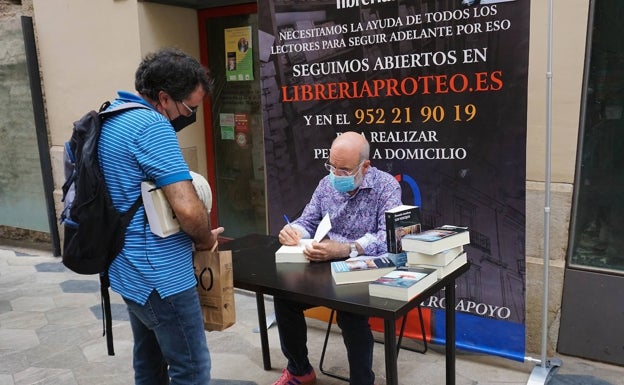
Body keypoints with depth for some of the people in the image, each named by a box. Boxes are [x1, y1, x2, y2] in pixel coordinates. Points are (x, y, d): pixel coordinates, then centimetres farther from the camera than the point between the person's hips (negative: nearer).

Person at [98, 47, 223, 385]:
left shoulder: (110, 119, 10)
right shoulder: (152, 125, -21)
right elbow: (187, 209, -28)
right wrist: (206, 239, -6)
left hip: (130, 270, 10)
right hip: (161, 276, -10)